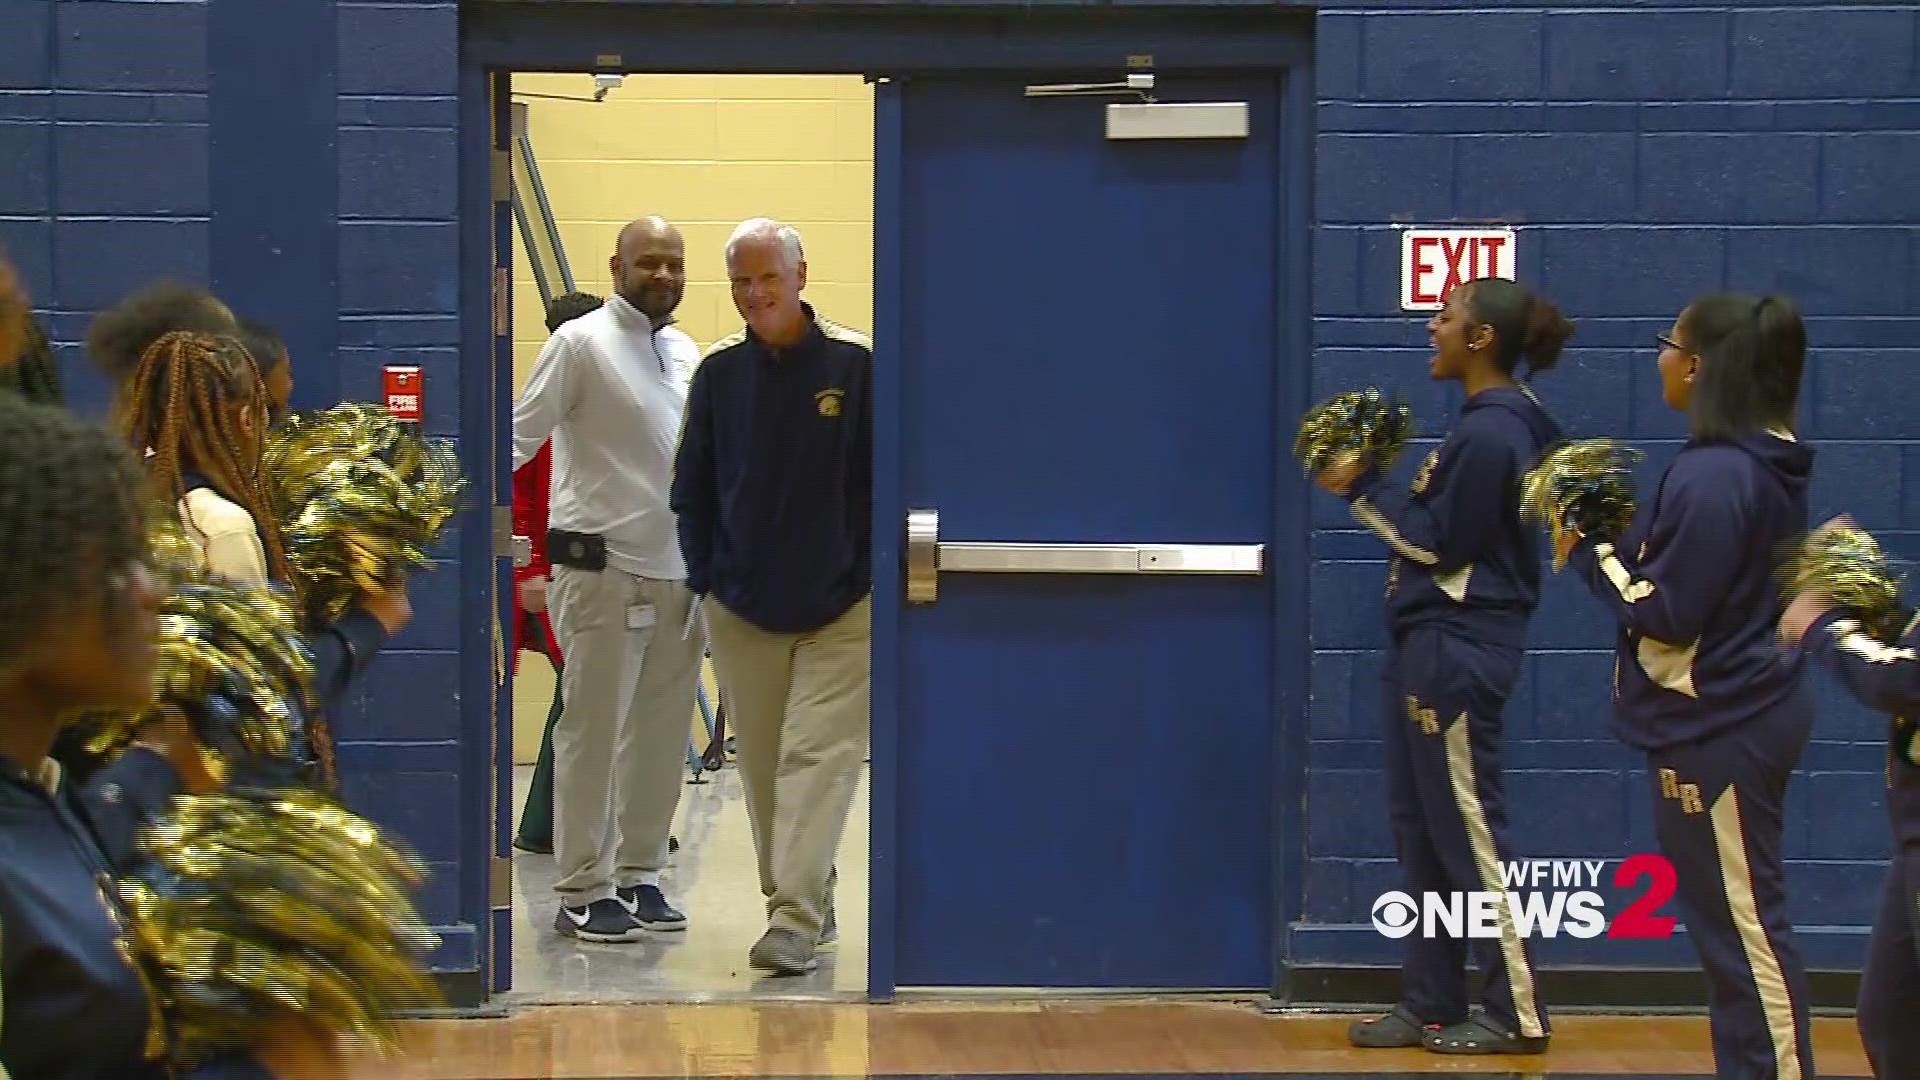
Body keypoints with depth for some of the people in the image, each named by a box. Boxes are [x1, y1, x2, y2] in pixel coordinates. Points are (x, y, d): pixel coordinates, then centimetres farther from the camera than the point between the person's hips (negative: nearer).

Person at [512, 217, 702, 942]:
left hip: (678, 568, 6)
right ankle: (582, 892, 3)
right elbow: (519, 437, -8)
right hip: (603, 568, -6)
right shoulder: (582, 344, -6)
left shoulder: (685, 353, 14)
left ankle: (639, 875, 19)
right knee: (593, 731, -3)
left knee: (661, 731, 9)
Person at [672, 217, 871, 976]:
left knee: (819, 758, -10)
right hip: (741, 605, 4)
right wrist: (704, 575, 3)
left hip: (840, 607, -4)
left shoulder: (854, 365, -6)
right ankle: (805, 905, 21)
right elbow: (691, 488, 11)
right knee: (762, 764, 9)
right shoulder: (718, 373, 4)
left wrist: (867, 577, -6)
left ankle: (796, 918, -14)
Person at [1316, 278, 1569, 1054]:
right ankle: (1432, 1003, 18)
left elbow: (1439, 543, -17)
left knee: (1467, 831, -4)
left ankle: (1517, 1014, 2)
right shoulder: (1494, 423, 13)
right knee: (1421, 827, 12)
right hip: (1434, 643, 10)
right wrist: (1372, 485, 7)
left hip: (1457, 650, -10)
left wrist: (1362, 488, -10)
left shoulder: (1489, 435, -18)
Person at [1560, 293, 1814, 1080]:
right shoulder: (1767, 463, 9)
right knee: (1737, 919, 16)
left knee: (1743, 925, -3)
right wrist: (1623, 536, 4)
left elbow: (1666, 611, -21)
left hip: (1716, 728, -10)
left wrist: (1589, 550, -10)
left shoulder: (1713, 476, -21)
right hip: (1745, 713, 10)